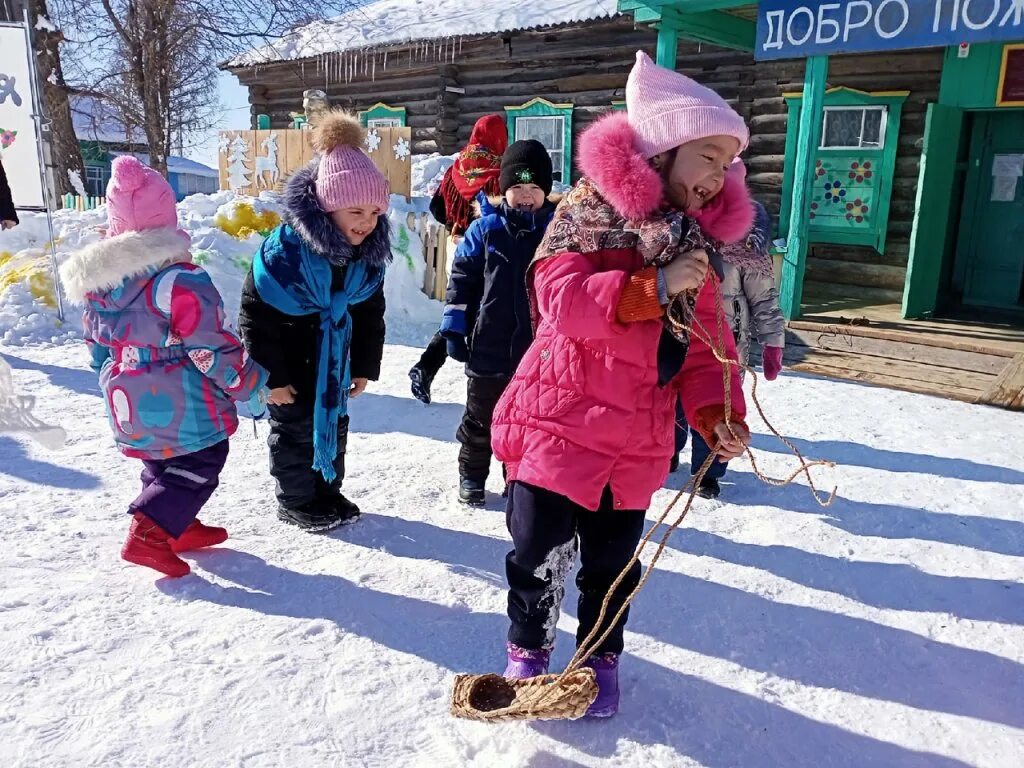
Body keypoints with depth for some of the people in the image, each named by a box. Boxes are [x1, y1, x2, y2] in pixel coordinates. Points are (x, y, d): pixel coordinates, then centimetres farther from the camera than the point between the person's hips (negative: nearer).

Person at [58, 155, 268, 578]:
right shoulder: (180, 279, -21)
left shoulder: (97, 281, 3)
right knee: (198, 466, 6)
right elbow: (213, 347, -19)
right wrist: (253, 386, -6)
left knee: (162, 466, 23)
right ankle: (148, 534, -2)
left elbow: (96, 345, 14)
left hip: (128, 404, 8)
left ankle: (178, 527, 32)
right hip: (180, 405, -7)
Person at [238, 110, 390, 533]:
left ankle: (327, 491, 36)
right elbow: (256, 315, -21)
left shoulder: (369, 253, -10)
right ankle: (296, 501, 25)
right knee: (295, 428, 6)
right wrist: (271, 376, -18)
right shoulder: (283, 249, -28)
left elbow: (370, 313, 3)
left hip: (332, 357, 6)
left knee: (334, 423, 17)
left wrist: (365, 366, 5)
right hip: (289, 359, -6)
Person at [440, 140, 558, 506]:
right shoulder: (485, 229, -3)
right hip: (489, 347, 0)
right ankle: (471, 476, 33)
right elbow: (462, 278, 1)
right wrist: (454, 327, -2)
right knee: (480, 419, 14)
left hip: (539, 349, 1)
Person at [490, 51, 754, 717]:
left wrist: (718, 412, -8)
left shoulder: (698, 240, 7)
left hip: (638, 439, 5)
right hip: (560, 420, -4)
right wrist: (654, 288, -28)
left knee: (613, 563, 15)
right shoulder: (591, 211, -10)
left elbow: (704, 342, 7)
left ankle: (601, 657, 39)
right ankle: (529, 649, 33)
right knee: (540, 551, 6)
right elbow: (561, 300, -22)